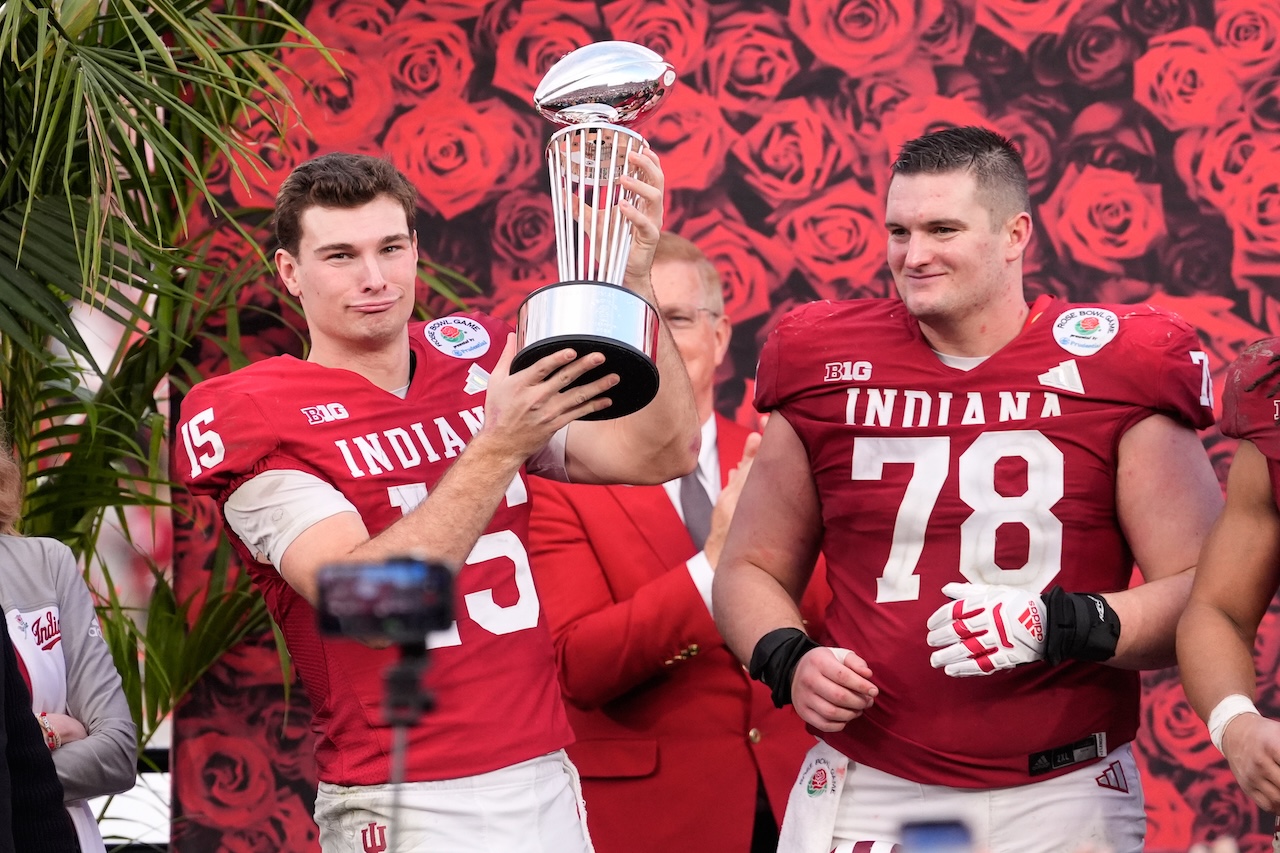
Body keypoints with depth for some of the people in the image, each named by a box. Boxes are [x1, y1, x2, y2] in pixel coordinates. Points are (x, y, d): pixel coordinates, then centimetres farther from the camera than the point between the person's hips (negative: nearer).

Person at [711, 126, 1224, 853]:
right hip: (869, 792, 2)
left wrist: (1057, 626, -19)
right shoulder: (827, 373, 3)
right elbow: (752, 570, 13)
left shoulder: (1111, 372, -3)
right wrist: (789, 661, -6)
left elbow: (1208, 592, -5)